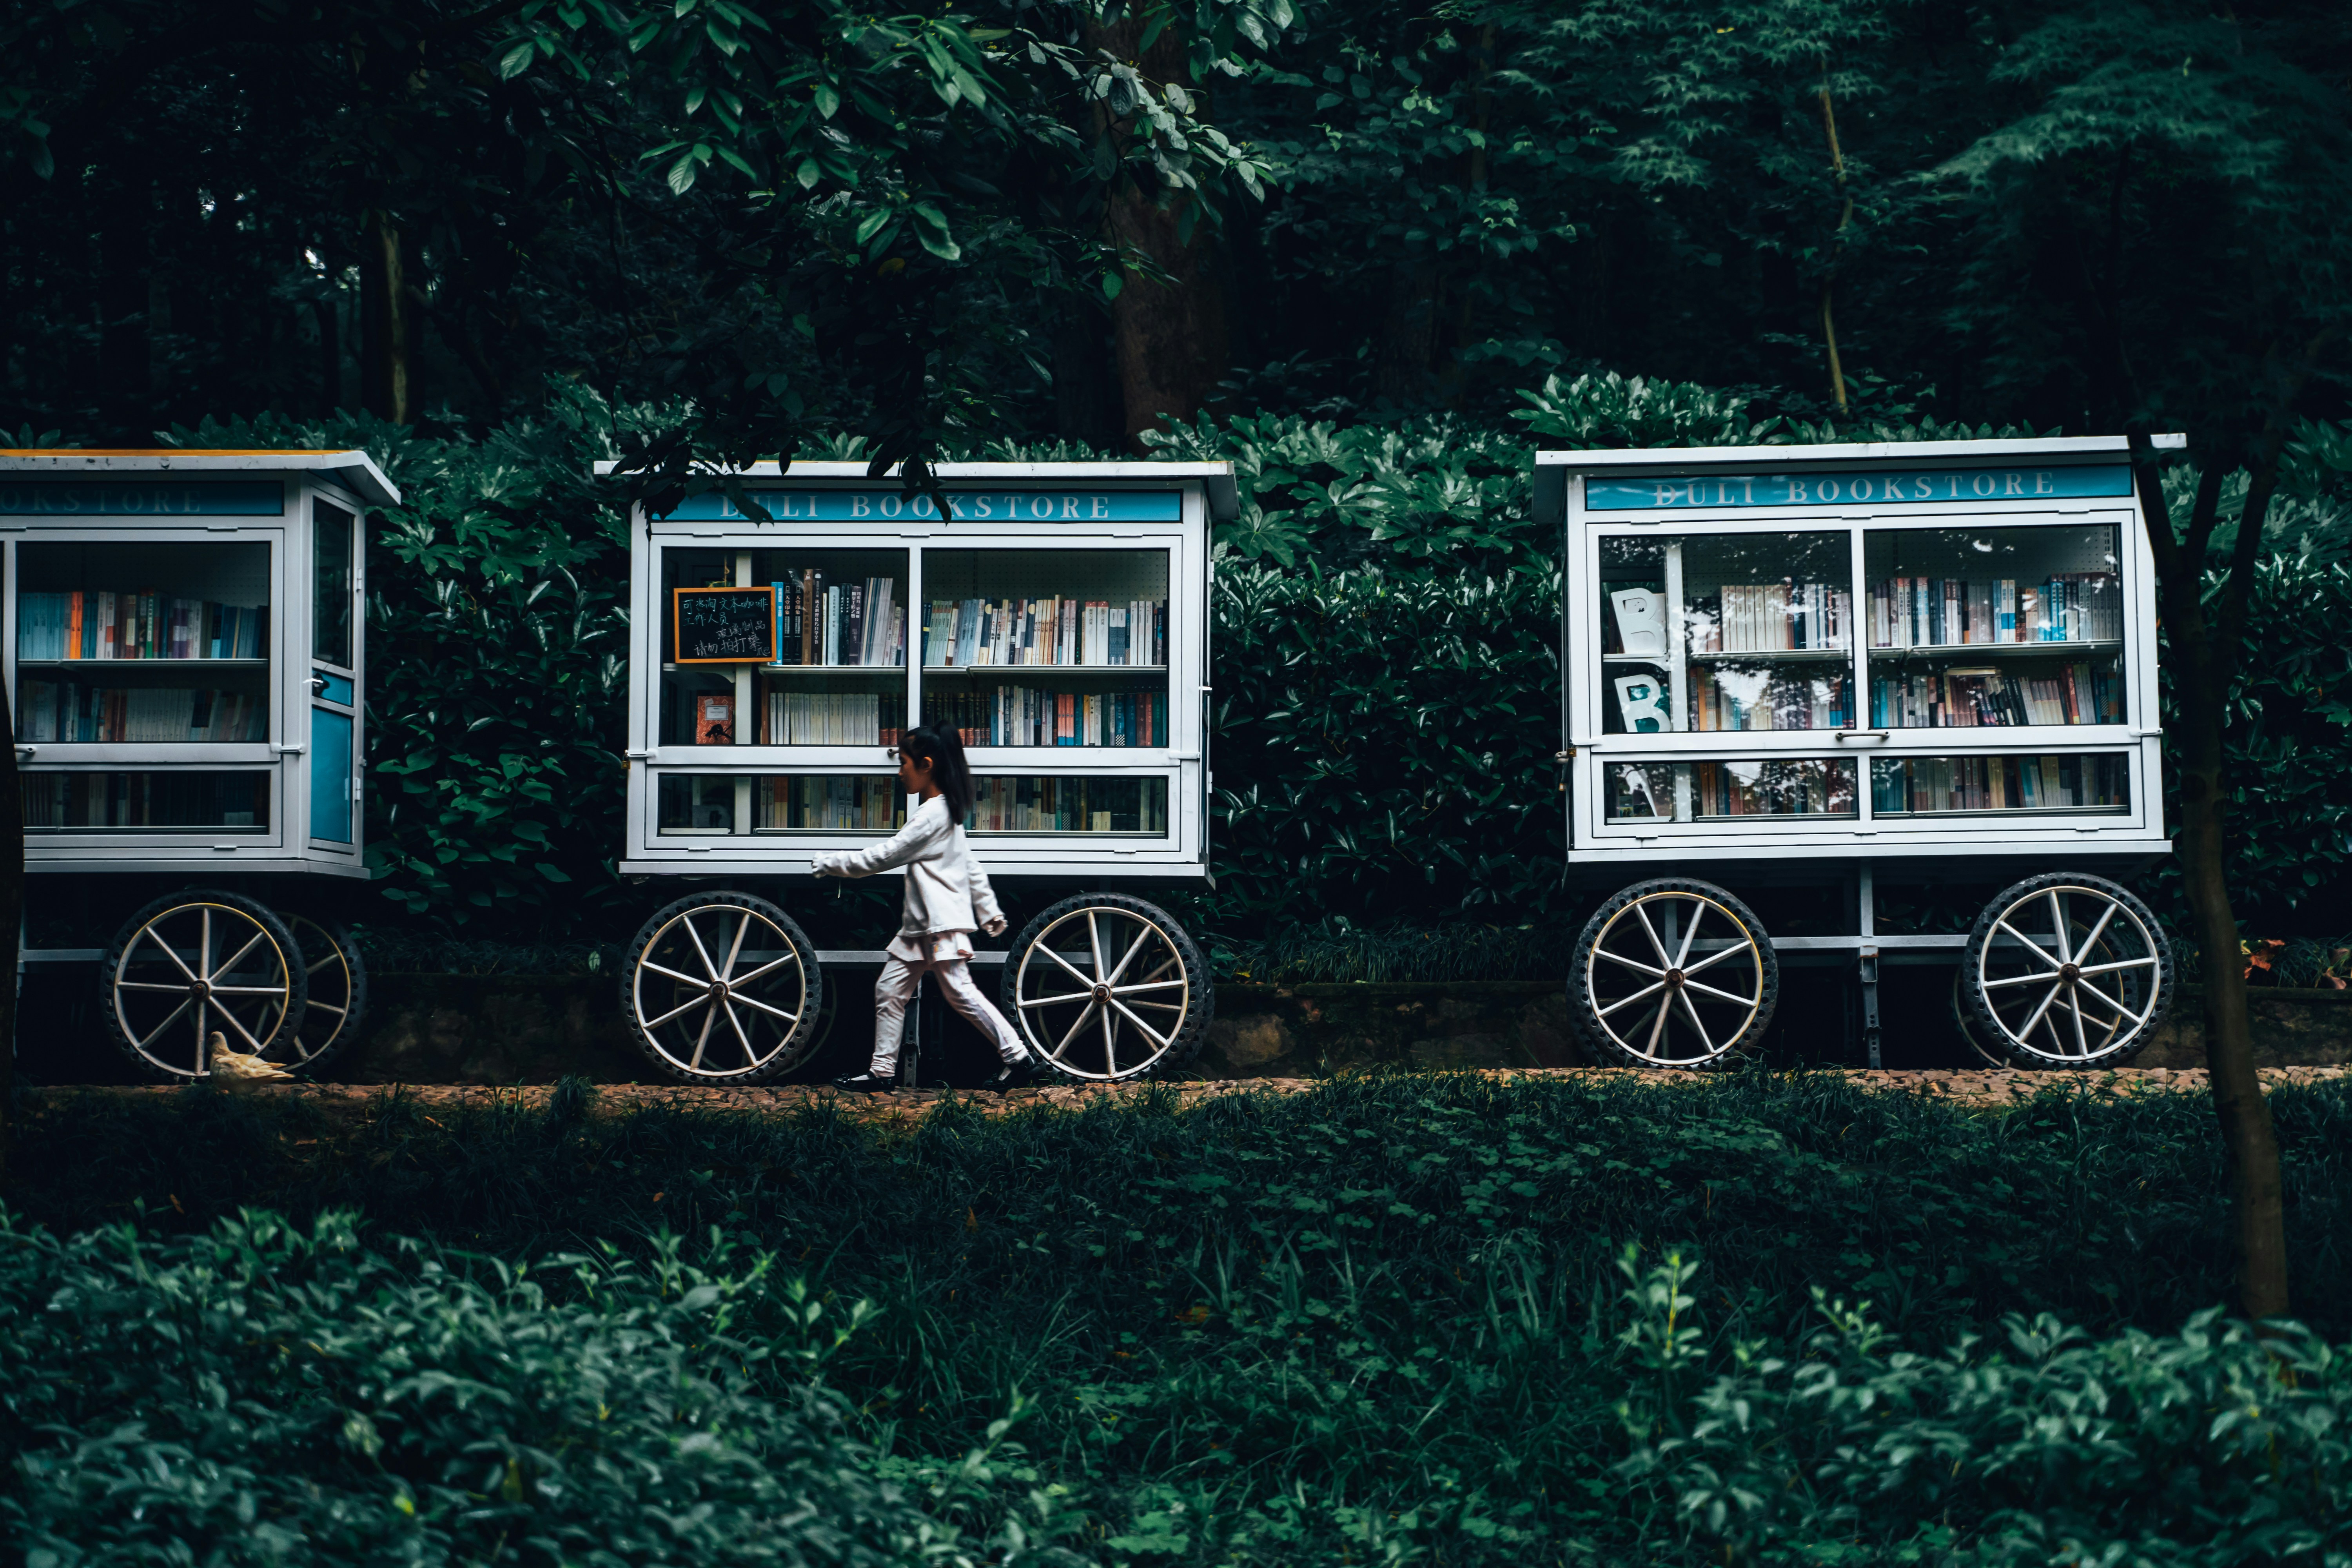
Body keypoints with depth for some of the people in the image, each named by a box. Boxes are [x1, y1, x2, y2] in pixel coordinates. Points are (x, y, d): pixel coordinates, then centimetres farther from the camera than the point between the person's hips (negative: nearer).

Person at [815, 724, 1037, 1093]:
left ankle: (1018, 1057, -1)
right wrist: (990, 909, 22)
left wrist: (832, 865, -9)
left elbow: (884, 857, -16)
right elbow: (972, 867, 19)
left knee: (961, 993, -8)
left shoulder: (932, 815, -17)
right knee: (889, 991, 9)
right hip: (919, 924, 11)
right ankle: (882, 1072, 13)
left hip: (943, 924, -11)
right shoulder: (943, 812, 15)